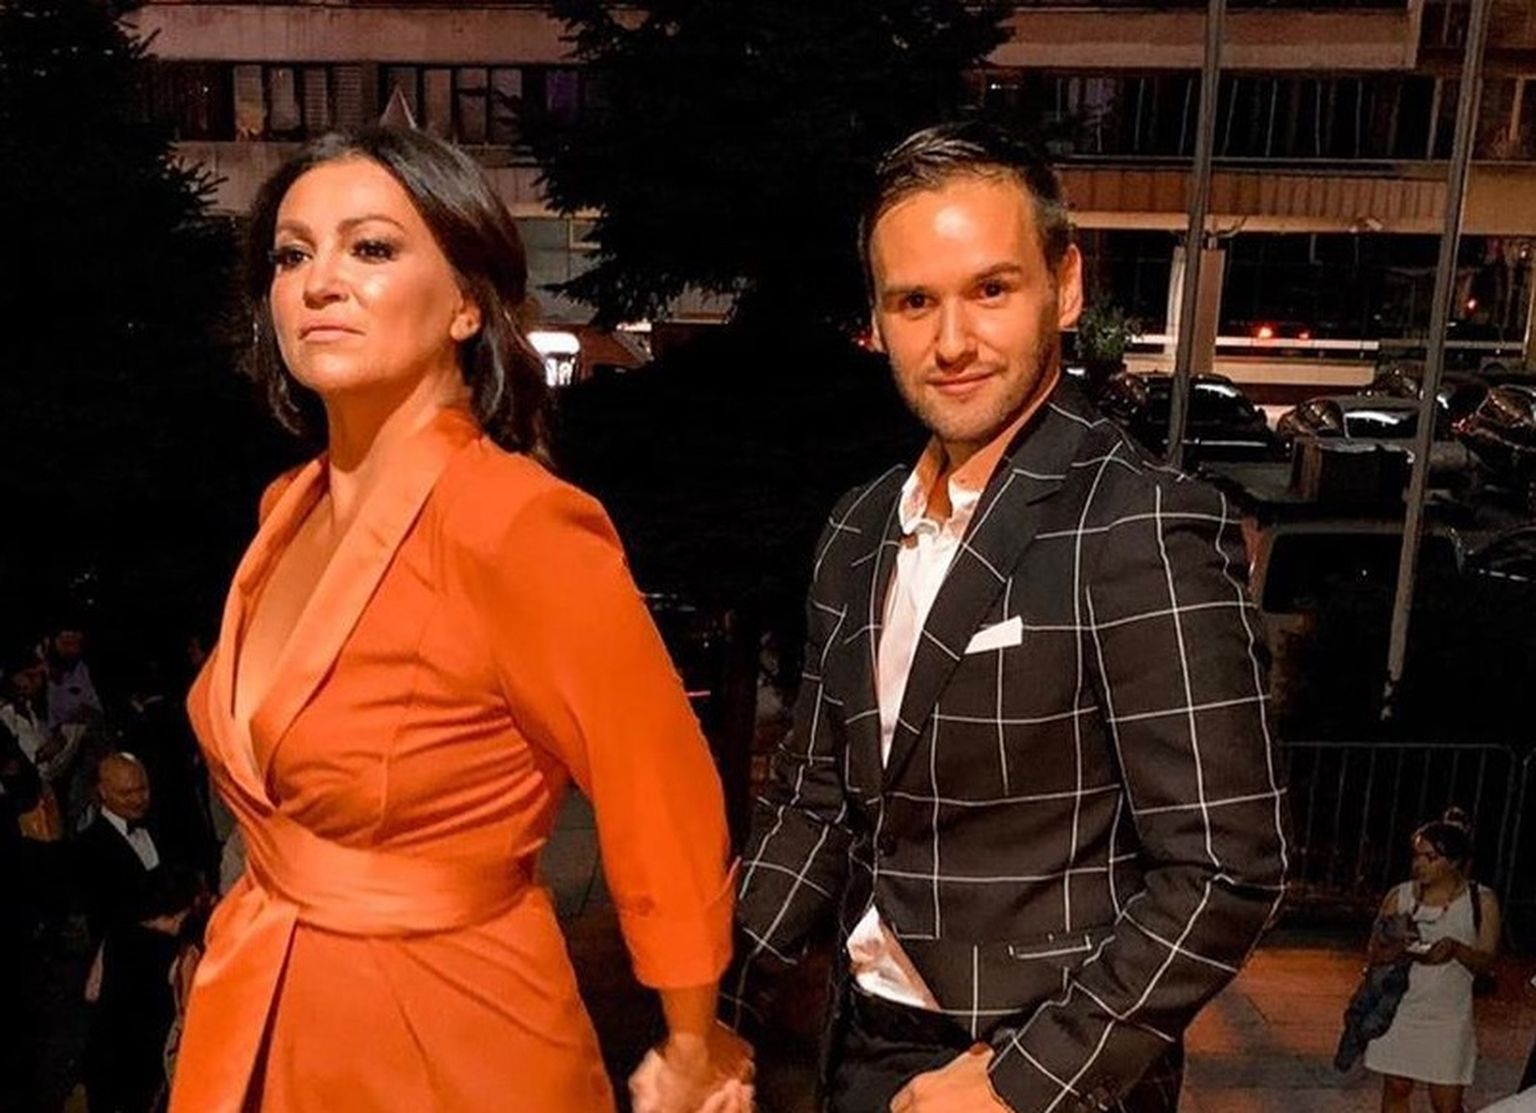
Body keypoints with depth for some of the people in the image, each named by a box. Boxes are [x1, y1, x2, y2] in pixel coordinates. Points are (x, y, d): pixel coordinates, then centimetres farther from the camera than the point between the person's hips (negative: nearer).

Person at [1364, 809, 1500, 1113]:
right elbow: (1376, 953, -1)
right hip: (1399, 1010, 2)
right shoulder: (1400, 896, -2)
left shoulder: (1481, 901, -6)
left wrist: (1456, 948, -26)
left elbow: (1486, 962, -6)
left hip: (1448, 1017, -2)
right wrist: (1400, 948, -23)